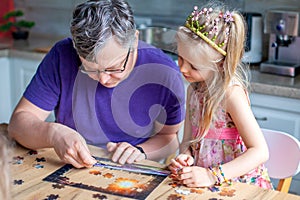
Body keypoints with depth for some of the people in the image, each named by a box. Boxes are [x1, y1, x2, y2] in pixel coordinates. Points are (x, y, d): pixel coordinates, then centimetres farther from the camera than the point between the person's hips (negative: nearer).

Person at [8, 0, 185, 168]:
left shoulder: (165, 74, -14)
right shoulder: (62, 57, -13)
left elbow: (169, 137, 1)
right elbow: (19, 121, -11)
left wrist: (140, 152, -18)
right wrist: (53, 134, -30)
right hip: (68, 170, 2)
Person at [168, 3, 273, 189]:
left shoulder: (232, 92, -16)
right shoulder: (194, 89, 6)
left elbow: (260, 151, -19)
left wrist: (212, 176, -26)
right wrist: (184, 156, -11)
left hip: (239, 182, -5)